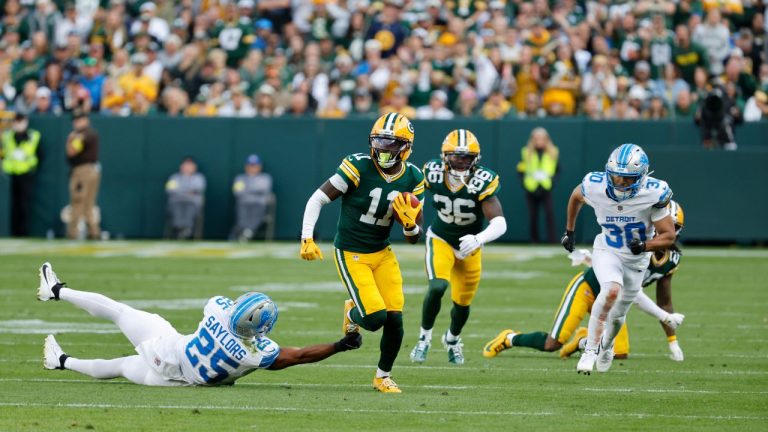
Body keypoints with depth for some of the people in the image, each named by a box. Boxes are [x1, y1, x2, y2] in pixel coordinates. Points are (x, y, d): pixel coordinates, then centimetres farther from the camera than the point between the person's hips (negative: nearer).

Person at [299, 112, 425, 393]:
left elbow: (414, 238, 3)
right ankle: (352, 313, 22)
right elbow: (318, 199, -13)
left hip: (383, 254, 5)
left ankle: (383, 376, 21)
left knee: (395, 319, -4)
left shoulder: (413, 179, -3)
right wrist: (307, 238, -22)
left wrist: (410, 224, -20)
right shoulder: (358, 167, -18)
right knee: (375, 317, -17)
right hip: (351, 255, -5)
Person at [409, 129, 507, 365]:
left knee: (463, 304, 12)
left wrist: (479, 239, -53)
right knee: (438, 286, -26)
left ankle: (452, 339, 46)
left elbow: (499, 223, -37)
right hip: (440, 239, 0)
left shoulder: (483, 182, -29)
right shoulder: (433, 173, -21)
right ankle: (424, 337, -1)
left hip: (469, 246, 0)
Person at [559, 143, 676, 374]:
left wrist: (645, 246, -38)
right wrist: (569, 231, 11)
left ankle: (606, 346, 48)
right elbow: (576, 197, 3)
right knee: (612, 290, -31)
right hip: (607, 251, -1)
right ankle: (590, 349, -22)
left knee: (618, 315, 14)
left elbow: (669, 236, -20)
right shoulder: (595, 186, -24)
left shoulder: (653, 194, -29)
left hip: (636, 258, 1)